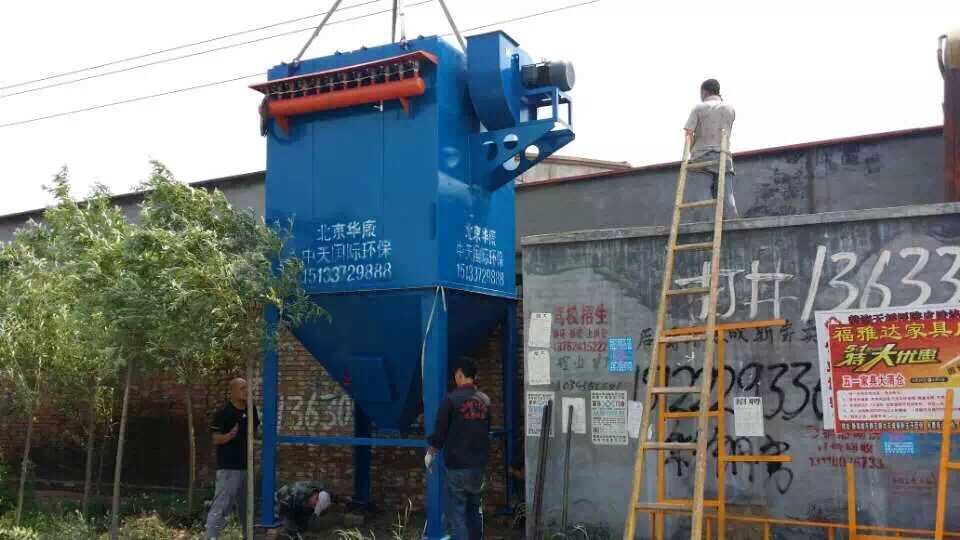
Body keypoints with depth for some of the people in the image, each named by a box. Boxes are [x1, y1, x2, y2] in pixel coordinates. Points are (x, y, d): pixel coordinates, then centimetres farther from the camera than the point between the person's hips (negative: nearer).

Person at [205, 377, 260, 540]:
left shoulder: (251, 409, 6)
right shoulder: (223, 411, -13)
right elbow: (216, 439, -13)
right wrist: (230, 435, -30)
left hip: (247, 465, 7)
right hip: (228, 467, -7)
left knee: (246, 507, 20)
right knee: (221, 506, -9)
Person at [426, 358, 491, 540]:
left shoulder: (451, 399, -11)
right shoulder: (485, 400, 3)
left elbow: (440, 432, -7)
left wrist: (430, 453, 9)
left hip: (457, 466, -5)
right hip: (480, 466, 5)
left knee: (456, 515, -2)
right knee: (476, 511, 17)